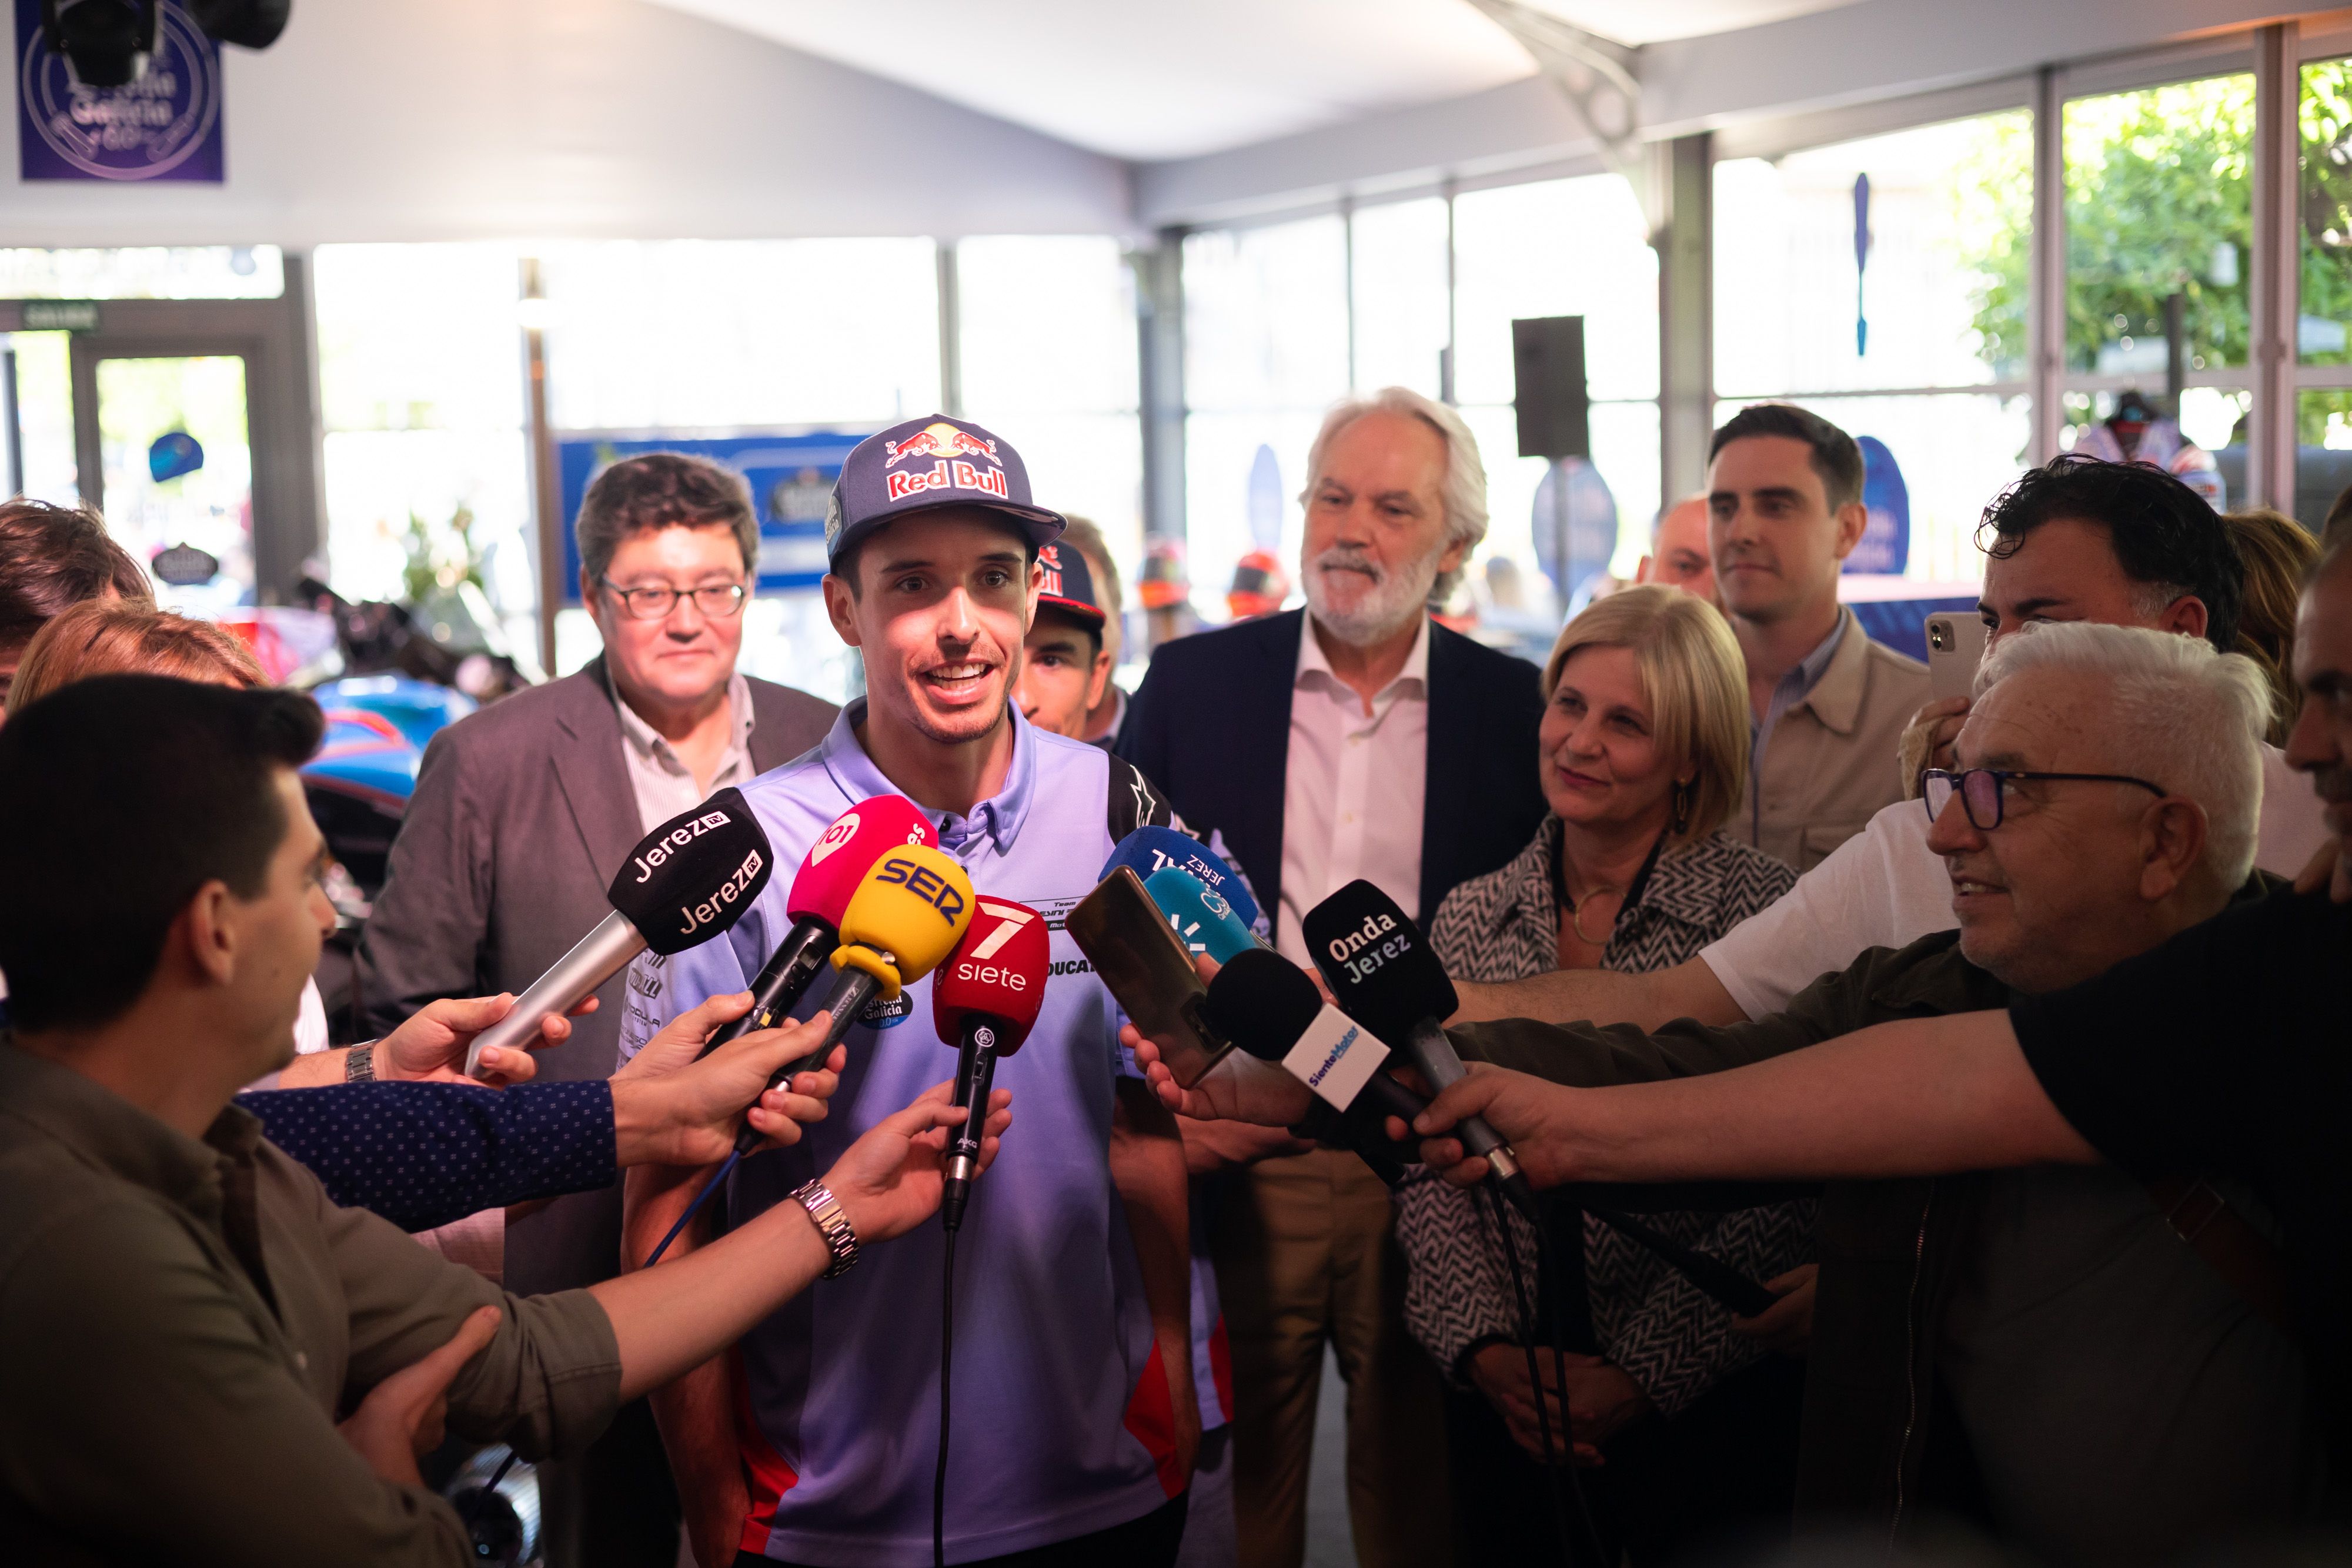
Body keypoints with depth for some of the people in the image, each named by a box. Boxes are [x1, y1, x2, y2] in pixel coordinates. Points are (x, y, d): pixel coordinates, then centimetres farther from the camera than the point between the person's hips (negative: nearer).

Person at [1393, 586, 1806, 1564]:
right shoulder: (1469, 920, 4)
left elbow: (1786, 1200, -12)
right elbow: (1429, 1166, 3)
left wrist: (1640, 1374, -15)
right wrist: (1488, 1348, -9)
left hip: (1704, 1406, -3)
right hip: (1503, 1409, 4)